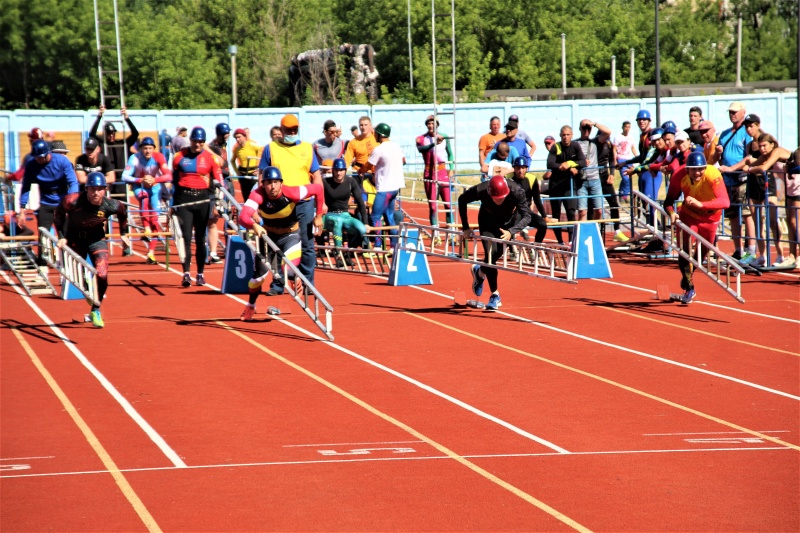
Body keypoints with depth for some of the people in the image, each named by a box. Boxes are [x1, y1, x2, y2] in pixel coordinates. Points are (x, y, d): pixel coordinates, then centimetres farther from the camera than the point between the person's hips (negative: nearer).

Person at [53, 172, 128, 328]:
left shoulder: (111, 206, -24)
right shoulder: (73, 201, -29)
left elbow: (122, 213, 1)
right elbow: (59, 213, -8)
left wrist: (124, 234, 8)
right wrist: (61, 237, -10)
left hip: (97, 239, 0)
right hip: (75, 239, 0)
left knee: (102, 275, -13)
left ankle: (96, 311, 7)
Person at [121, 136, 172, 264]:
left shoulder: (158, 157, -20)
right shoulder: (135, 158, -22)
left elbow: (168, 176, -26)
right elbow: (125, 177, -27)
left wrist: (154, 180, -41)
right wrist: (140, 180, -39)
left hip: (154, 187, 1)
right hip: (139, 187, -1)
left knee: (154, 217, -7)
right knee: (144, 197, -37)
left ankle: (151, 252, -3)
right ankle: (146, 229, -35)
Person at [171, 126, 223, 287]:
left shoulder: (210, 157, 4)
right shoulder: (179, 157, 5)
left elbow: (218, 179, 6)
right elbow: (174, 179, 12)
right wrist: (174, 202, 9)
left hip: (202, 199, 0)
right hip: (184, 199, 0)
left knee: (200, 238, 6)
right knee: (186, 237, -7)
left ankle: (200, 274, 14)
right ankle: (186, 274, -11)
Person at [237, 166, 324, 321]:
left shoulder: (290, 193, -30)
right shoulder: (258, 195, -28)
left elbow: (318, 188, -16)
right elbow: (243, 217, -41)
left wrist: (318, 216, -9)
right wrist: (254, 226, -62)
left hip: (290, 234, -1)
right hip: (268, 234, 2)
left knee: (290, 272, -21)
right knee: (259, 274, 3)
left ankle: (297, 279, 17)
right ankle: (250, 306, 32)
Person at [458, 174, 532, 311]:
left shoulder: (516, 192, -37)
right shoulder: (480, 191, -35)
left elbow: (527, 216, -34)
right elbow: (462, 200, -14)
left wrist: (511, 232, -51)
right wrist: (465, 227, -15)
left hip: (509, 222, 1)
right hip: (488, 222, -1)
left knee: (498, 253, 6)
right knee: (490, 254, -14)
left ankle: (480, 271, 40)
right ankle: (494, 295, -2)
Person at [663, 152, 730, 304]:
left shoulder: (713, 176, -37)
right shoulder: (679, 176, -29)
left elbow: (725, 202, -47)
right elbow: (669, 201, -22)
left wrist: (701, 204, -61)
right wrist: (671, 213, -45)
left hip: (710, 216, 0)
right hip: (689, 213, 0)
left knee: (704, 250, 18)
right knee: (684, 249, -15)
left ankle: (687, 277, 47)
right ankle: (689, 287, 0)